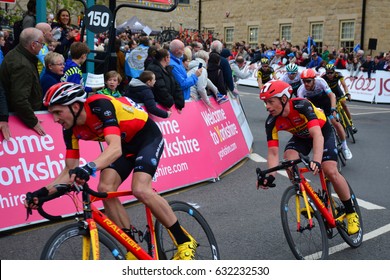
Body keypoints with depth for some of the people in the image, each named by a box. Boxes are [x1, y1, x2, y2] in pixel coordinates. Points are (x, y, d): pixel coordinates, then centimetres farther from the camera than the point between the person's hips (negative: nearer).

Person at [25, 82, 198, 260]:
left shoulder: (100, 105, -33)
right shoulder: (71, 129, -11)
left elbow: (115, 148, -46)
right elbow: (70, 171, -7)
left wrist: (90, 168, -62)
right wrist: (44, 191, -22)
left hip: (148, 137, -7)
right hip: (125, 144, 7)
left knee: (140, 190, -28)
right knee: (105, 189, -15)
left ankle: (184, 241, -12)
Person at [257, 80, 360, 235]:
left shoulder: (301, 106, -38)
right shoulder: (272, 122, -24)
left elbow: (317, 134, -48)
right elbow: (273, 152, -26)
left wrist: (316, 160, -63)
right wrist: (271, 176, -43)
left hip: (322, 131, -4)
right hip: (300, 137, 4)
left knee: (330, 171, -22)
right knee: (289, 159, -27)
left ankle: (351, 213, -1)